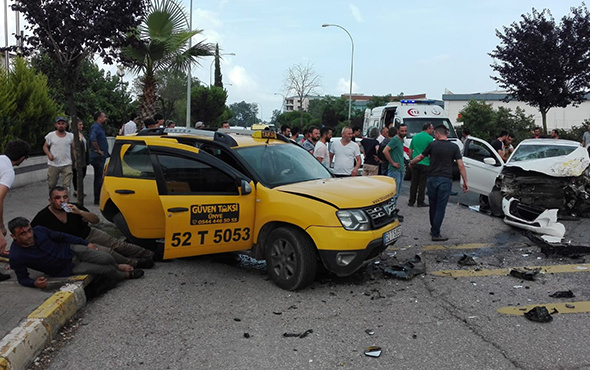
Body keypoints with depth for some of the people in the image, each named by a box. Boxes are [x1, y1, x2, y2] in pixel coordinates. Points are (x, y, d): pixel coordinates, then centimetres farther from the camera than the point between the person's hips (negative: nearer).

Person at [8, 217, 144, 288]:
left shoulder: (39, 230, -12)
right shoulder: (17, 257, -22)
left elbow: (60, 236, 4)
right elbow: (22, 278, -10)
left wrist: (86, 243, 9)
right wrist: (35, 283, -33)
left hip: (71, 250, 3)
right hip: (68, 268, -3)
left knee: (107, 259, -13)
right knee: (106, 270, -13)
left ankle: (117, 266, 25)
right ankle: (125, 275, 19)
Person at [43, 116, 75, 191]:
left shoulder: (70, 136, 4)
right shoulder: (50, 135, 1)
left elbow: (73, 149, 10)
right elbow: (45, 146, 9)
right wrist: (49, 154, -11)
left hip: (67, 165, 0)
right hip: (53, 165, 0)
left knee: (67, 185, -6)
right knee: (51, 185, 9)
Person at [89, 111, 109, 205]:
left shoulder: (100, 127, 18)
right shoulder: (95, 127, -14)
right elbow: (92, 138, -32)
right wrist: (98, 150, -24)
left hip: (101, 157, 10)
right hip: (98, 157, -10)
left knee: (99, 178, 15)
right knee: (99, 178, -7)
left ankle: (98, 198, 23)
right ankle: (97, 199, -3)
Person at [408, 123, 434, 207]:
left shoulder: (415, 137, 10)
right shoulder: (429, 138, -8)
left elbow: (410, 151, 13)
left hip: (415, 163, 5)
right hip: (425, 164, -5)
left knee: (414, 183, 10)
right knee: (422, 184, 1)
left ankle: (411, 201, 12)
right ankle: (420, 202, 5)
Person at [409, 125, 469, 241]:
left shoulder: (432, 145, 2)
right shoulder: (454, 147, 1)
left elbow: (419, 157, 10)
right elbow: (460, 165, -5)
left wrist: (411, 163, 30)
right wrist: (465, 181, 0)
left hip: (432, 179, 2)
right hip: (446, 180, -2)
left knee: (433, 206, 16)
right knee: (440, 208, -1)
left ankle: (433, 229, 29)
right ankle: (436, 234, -1)